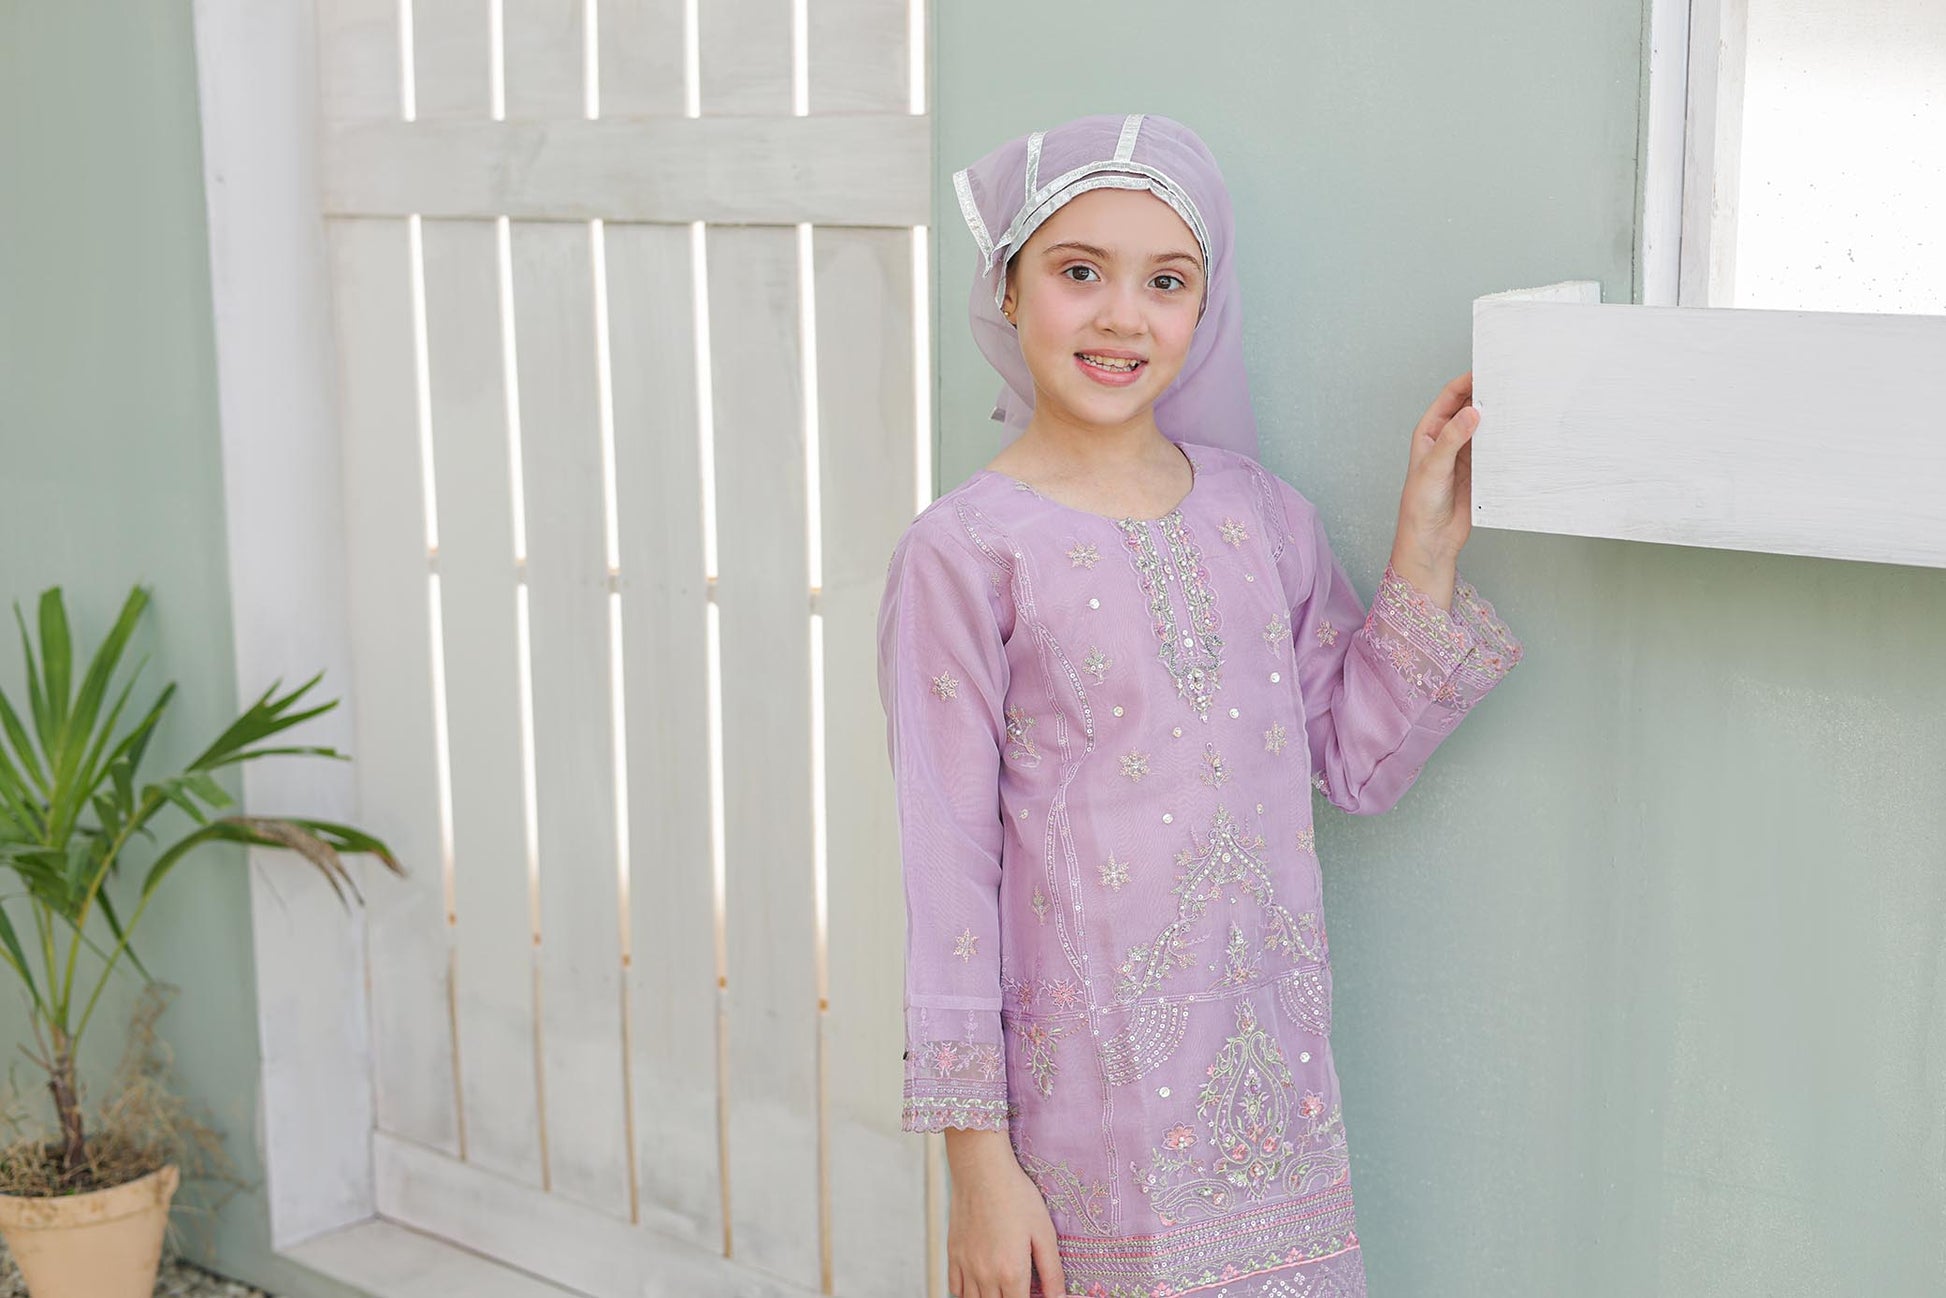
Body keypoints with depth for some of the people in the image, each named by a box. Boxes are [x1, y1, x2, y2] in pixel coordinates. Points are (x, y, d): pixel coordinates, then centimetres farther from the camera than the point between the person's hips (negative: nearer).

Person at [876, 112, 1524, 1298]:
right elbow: (947, 863, -9)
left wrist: (1428, 545, 1)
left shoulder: (1261, 513, 5)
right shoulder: (964, 553, -10)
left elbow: (1360, 764, 9)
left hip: (1273, 1080, 5)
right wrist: (981, 1164, -9)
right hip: (1089, 1100, -4)